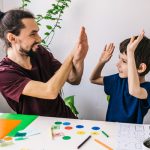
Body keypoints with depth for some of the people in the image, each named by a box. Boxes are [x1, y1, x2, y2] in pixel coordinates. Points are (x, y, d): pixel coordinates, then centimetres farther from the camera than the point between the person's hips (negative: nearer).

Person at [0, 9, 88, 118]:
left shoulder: (40, 52, -4)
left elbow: (74, 80, -1)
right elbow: (50, 91, -29)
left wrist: (78, 59, -20)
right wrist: (72, 55, -22)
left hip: (66, 118, 4)